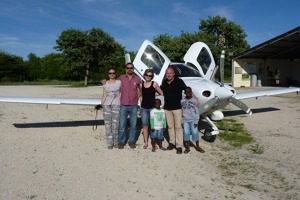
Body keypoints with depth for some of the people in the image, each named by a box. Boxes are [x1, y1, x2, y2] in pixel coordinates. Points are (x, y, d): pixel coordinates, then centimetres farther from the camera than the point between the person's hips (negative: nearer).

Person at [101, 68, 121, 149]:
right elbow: (104, 95, 9)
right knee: (108, 124, 0)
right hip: (107, 105, 2)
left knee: (115, 123, -4)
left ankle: (116, 141, 11)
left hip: (116, 105, -2)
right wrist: (102, 104, 0)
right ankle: (110, 143, 9)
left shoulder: (119, 82, 6)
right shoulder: (105, 84, 11)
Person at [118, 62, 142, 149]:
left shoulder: (137, 79, 4)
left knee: (133, 125, 8)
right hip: (123, 105, -1)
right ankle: (121, 142, 16)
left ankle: (132, 141, 22)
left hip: (134, 106, 1)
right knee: (122, 125, 1)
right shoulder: (121, 78, 2)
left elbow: (141, 89, 17)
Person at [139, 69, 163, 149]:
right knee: (145, 125, 6)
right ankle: (146, 142, 15)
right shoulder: (141, 84, 6)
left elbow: (162, 93, 1)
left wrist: (153, 94, -1)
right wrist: (141, 105, 11)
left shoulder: (154, 84, -3)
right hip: (143, 108, 3)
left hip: (152, 107, -3)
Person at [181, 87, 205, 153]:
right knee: (186, 132, -9)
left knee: (195, 132, -9)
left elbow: (197, 112, -1)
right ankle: (187, 147, 7)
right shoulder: (182, 101, 3)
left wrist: (196, 122, -6)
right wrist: (181, 122, 3)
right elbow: (181, 112, 7)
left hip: (193, 120, -1)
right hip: (185, 120, 1)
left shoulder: (194, 101, -2)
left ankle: (197, 147, 9)